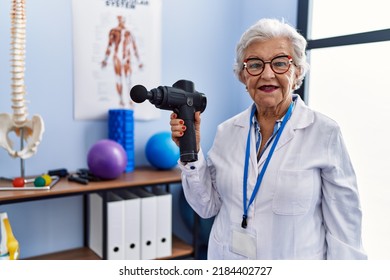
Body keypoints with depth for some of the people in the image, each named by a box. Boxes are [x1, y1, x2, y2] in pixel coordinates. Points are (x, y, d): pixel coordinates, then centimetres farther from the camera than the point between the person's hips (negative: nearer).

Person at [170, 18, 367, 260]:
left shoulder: (325, 133, -15)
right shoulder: (227, 131, -4)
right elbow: (208, 207, -1)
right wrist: (191, 152, -12)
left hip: (296, 256, -3)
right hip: (226, 257, 4)